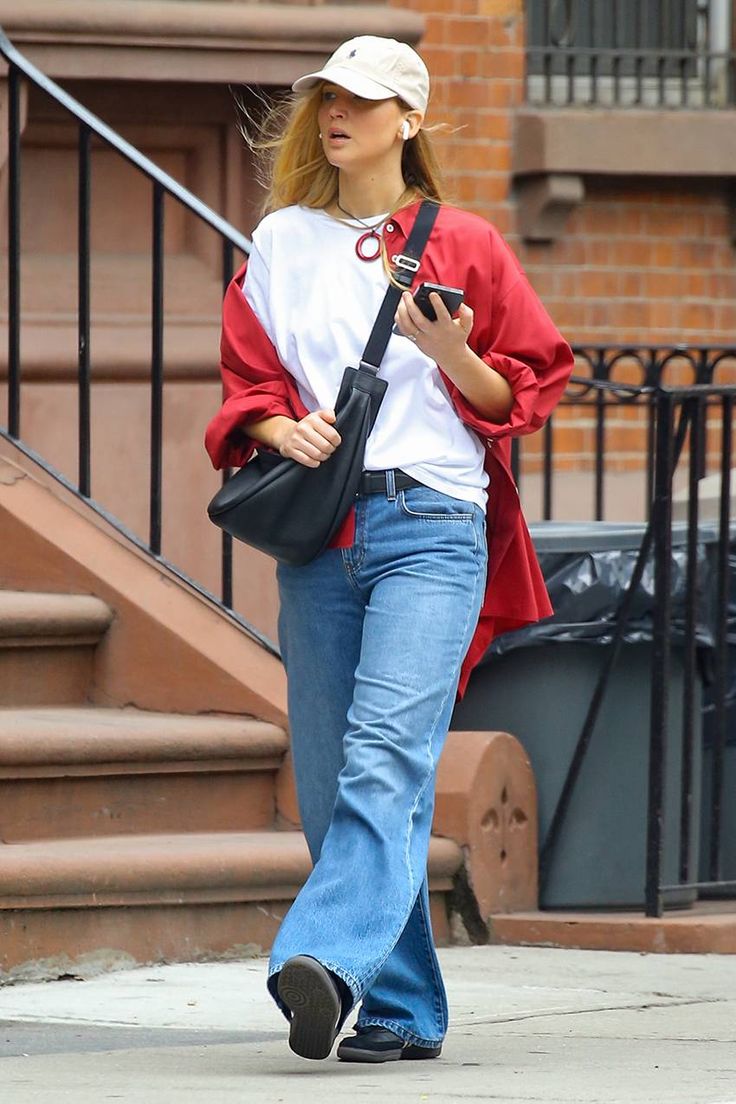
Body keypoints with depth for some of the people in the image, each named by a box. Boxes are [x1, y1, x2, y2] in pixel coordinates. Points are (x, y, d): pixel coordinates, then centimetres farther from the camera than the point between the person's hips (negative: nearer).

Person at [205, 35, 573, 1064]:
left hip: (430, 524, -4)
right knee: (328, 779, 2)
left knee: (386, 757, -21)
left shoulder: (463, 246, 7)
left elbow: (522, 390, 9)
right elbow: (247, 383, 15)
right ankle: (404, 1009, 10)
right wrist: (283, 431, -6)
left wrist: (450, 355, -10)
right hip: (317, 530, 4)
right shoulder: (279, 245, 16)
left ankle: (327, 961, -36)